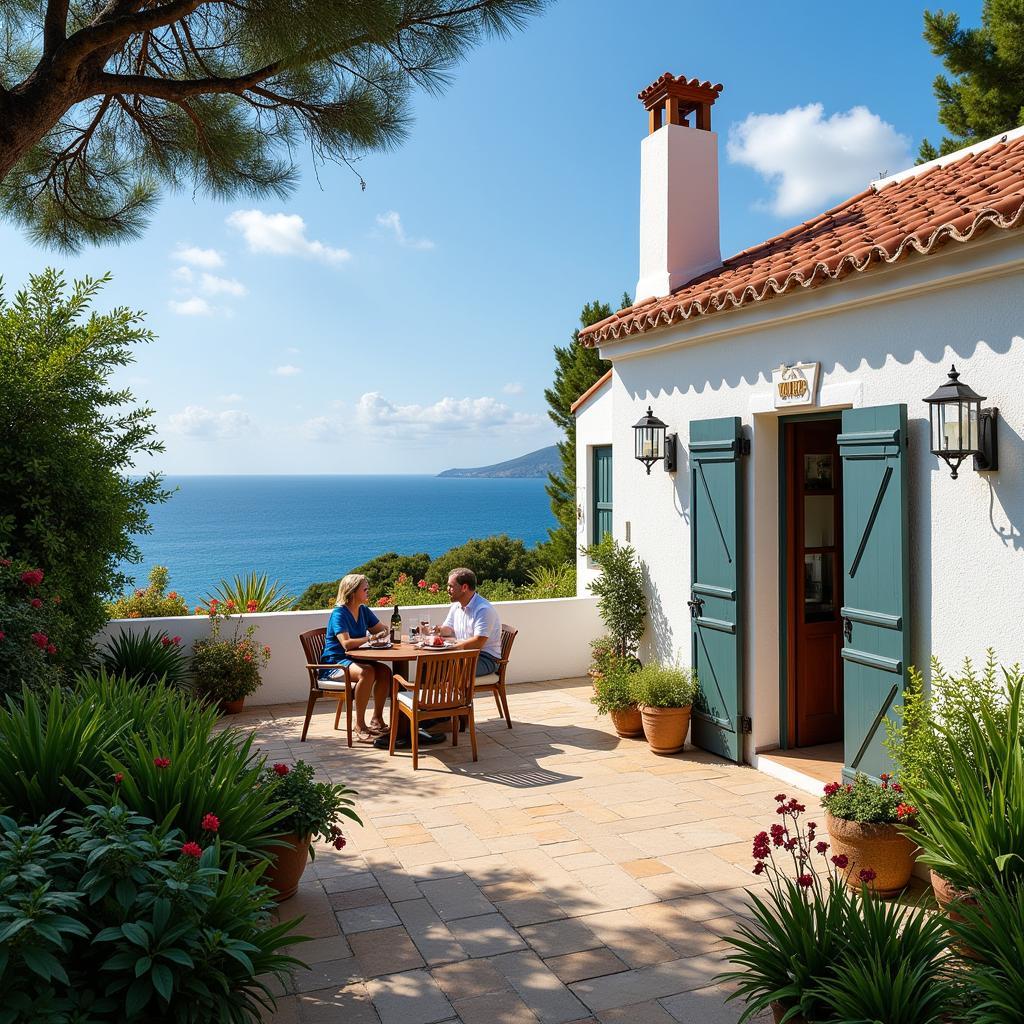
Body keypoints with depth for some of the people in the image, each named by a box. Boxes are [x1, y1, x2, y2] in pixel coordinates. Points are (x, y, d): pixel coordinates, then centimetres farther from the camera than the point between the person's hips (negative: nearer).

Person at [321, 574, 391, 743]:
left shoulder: (363, 610, 8)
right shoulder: (339, 613, -16)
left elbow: (382, 629, 15)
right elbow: (346, 643, -28)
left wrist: (386, 631, -8)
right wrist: (372, 638, -23)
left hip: (353, 660, 8)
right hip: (334, 663, -7)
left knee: (385, 671, -18)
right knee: (367, 672, -34)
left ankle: (376, 720, -5)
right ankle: (360, 725, -25)